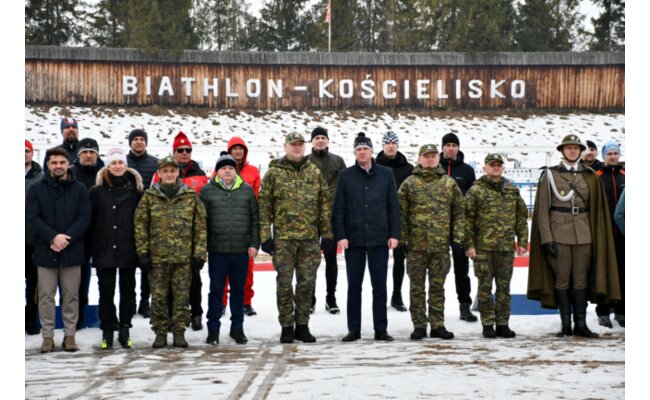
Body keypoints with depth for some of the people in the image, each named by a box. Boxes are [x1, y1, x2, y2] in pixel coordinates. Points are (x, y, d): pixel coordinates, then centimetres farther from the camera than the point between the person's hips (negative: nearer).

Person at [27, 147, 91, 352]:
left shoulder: (79, 189, 6)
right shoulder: (36, 189, 5)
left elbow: (85, 217, -1)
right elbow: (33, 218, -3)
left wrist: (66, 238, -14)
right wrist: (53, 237, -16)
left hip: (72, 251, 0)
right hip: (45, 251, 0)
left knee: (71, 295, 5)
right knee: (46, 295, 3)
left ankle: (70, 335, 13)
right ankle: (48, 336, 10)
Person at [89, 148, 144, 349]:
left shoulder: (135, 189, 5)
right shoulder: (97, 191, 4)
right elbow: (90, 221, 4)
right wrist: (90, 247, -1)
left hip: (128, 250, 1)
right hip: (104, 250, 0)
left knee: (127, 290, 7)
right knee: (106, 291, 3)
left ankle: (124, 330, 17)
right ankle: (107, 332, 10)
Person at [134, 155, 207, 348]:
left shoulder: (191, 196, 4)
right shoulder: (149, 196, 4)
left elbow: (200, 226, 4)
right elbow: (140, 225, 3)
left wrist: (199, 253, -1)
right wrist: (143, 252, -3)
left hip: (183, 256, 0)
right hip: (157, 256, 0)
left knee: (181, 296, 4)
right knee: (158, 296, 4)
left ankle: (179, 332, 14)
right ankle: (160, 333, 14)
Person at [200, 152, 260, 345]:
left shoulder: (247, 190, 7)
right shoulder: (207, 191, 2)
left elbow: (255, 219, 8)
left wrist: (254, 244, 1)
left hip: (242, 250, 2)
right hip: (217, 251, -2)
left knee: (238, 290, 11)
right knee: (216, 290, 4)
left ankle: (237, 327, 21)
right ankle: (213, 329, 13)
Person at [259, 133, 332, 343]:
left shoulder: (314, 172, 10)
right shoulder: (273, 173, 2)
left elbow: (324, 203, 10)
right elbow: (264, 206, 0)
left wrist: (326, 233, 5)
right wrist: (265, 235, -6)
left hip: (310, 238, 2)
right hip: (283, 237, -2)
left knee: (307, 283, 6)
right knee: (285, 283, 1)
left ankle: (302, 325, 17)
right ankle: (286, 327, 11)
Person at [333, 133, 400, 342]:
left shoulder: (386, 174, 5)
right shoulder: (345, 176, 4)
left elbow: (393, 206, 5)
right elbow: (339, 208, 2)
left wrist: (394, 234, -2)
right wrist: (340, 235, -6)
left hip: (379, 239, 0)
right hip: (353, 239, 0)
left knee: (379, 285, 4)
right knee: (354, 285, 5)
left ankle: (381, 329, 11)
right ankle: (354, 329, 13)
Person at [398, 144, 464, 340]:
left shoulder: (449, 183, 8)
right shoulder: (409, 183, 3)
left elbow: (459, 212, 9)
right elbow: (401, 213, 1)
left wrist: (458, 236, 0)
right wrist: (401, 238, -4)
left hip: (441, 244, 1)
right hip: (417, 244, -1)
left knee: (438, 286, 7)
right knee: (417, 286, 3)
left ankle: (438, 325, 14)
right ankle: (419, 326, 10)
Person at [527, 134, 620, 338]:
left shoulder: (590, 176, 9)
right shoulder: (550, 175, 2)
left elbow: (597, 210, 11)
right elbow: (543, 210, -1)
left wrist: (596, 237, 4)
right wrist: (547, 239, -8)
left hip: (584, 235, 2)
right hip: (559, 234, -2)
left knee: (581, 280, 3)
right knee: (562, 280, 0)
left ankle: (581, 324, 8)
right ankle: (566, 324, 7)